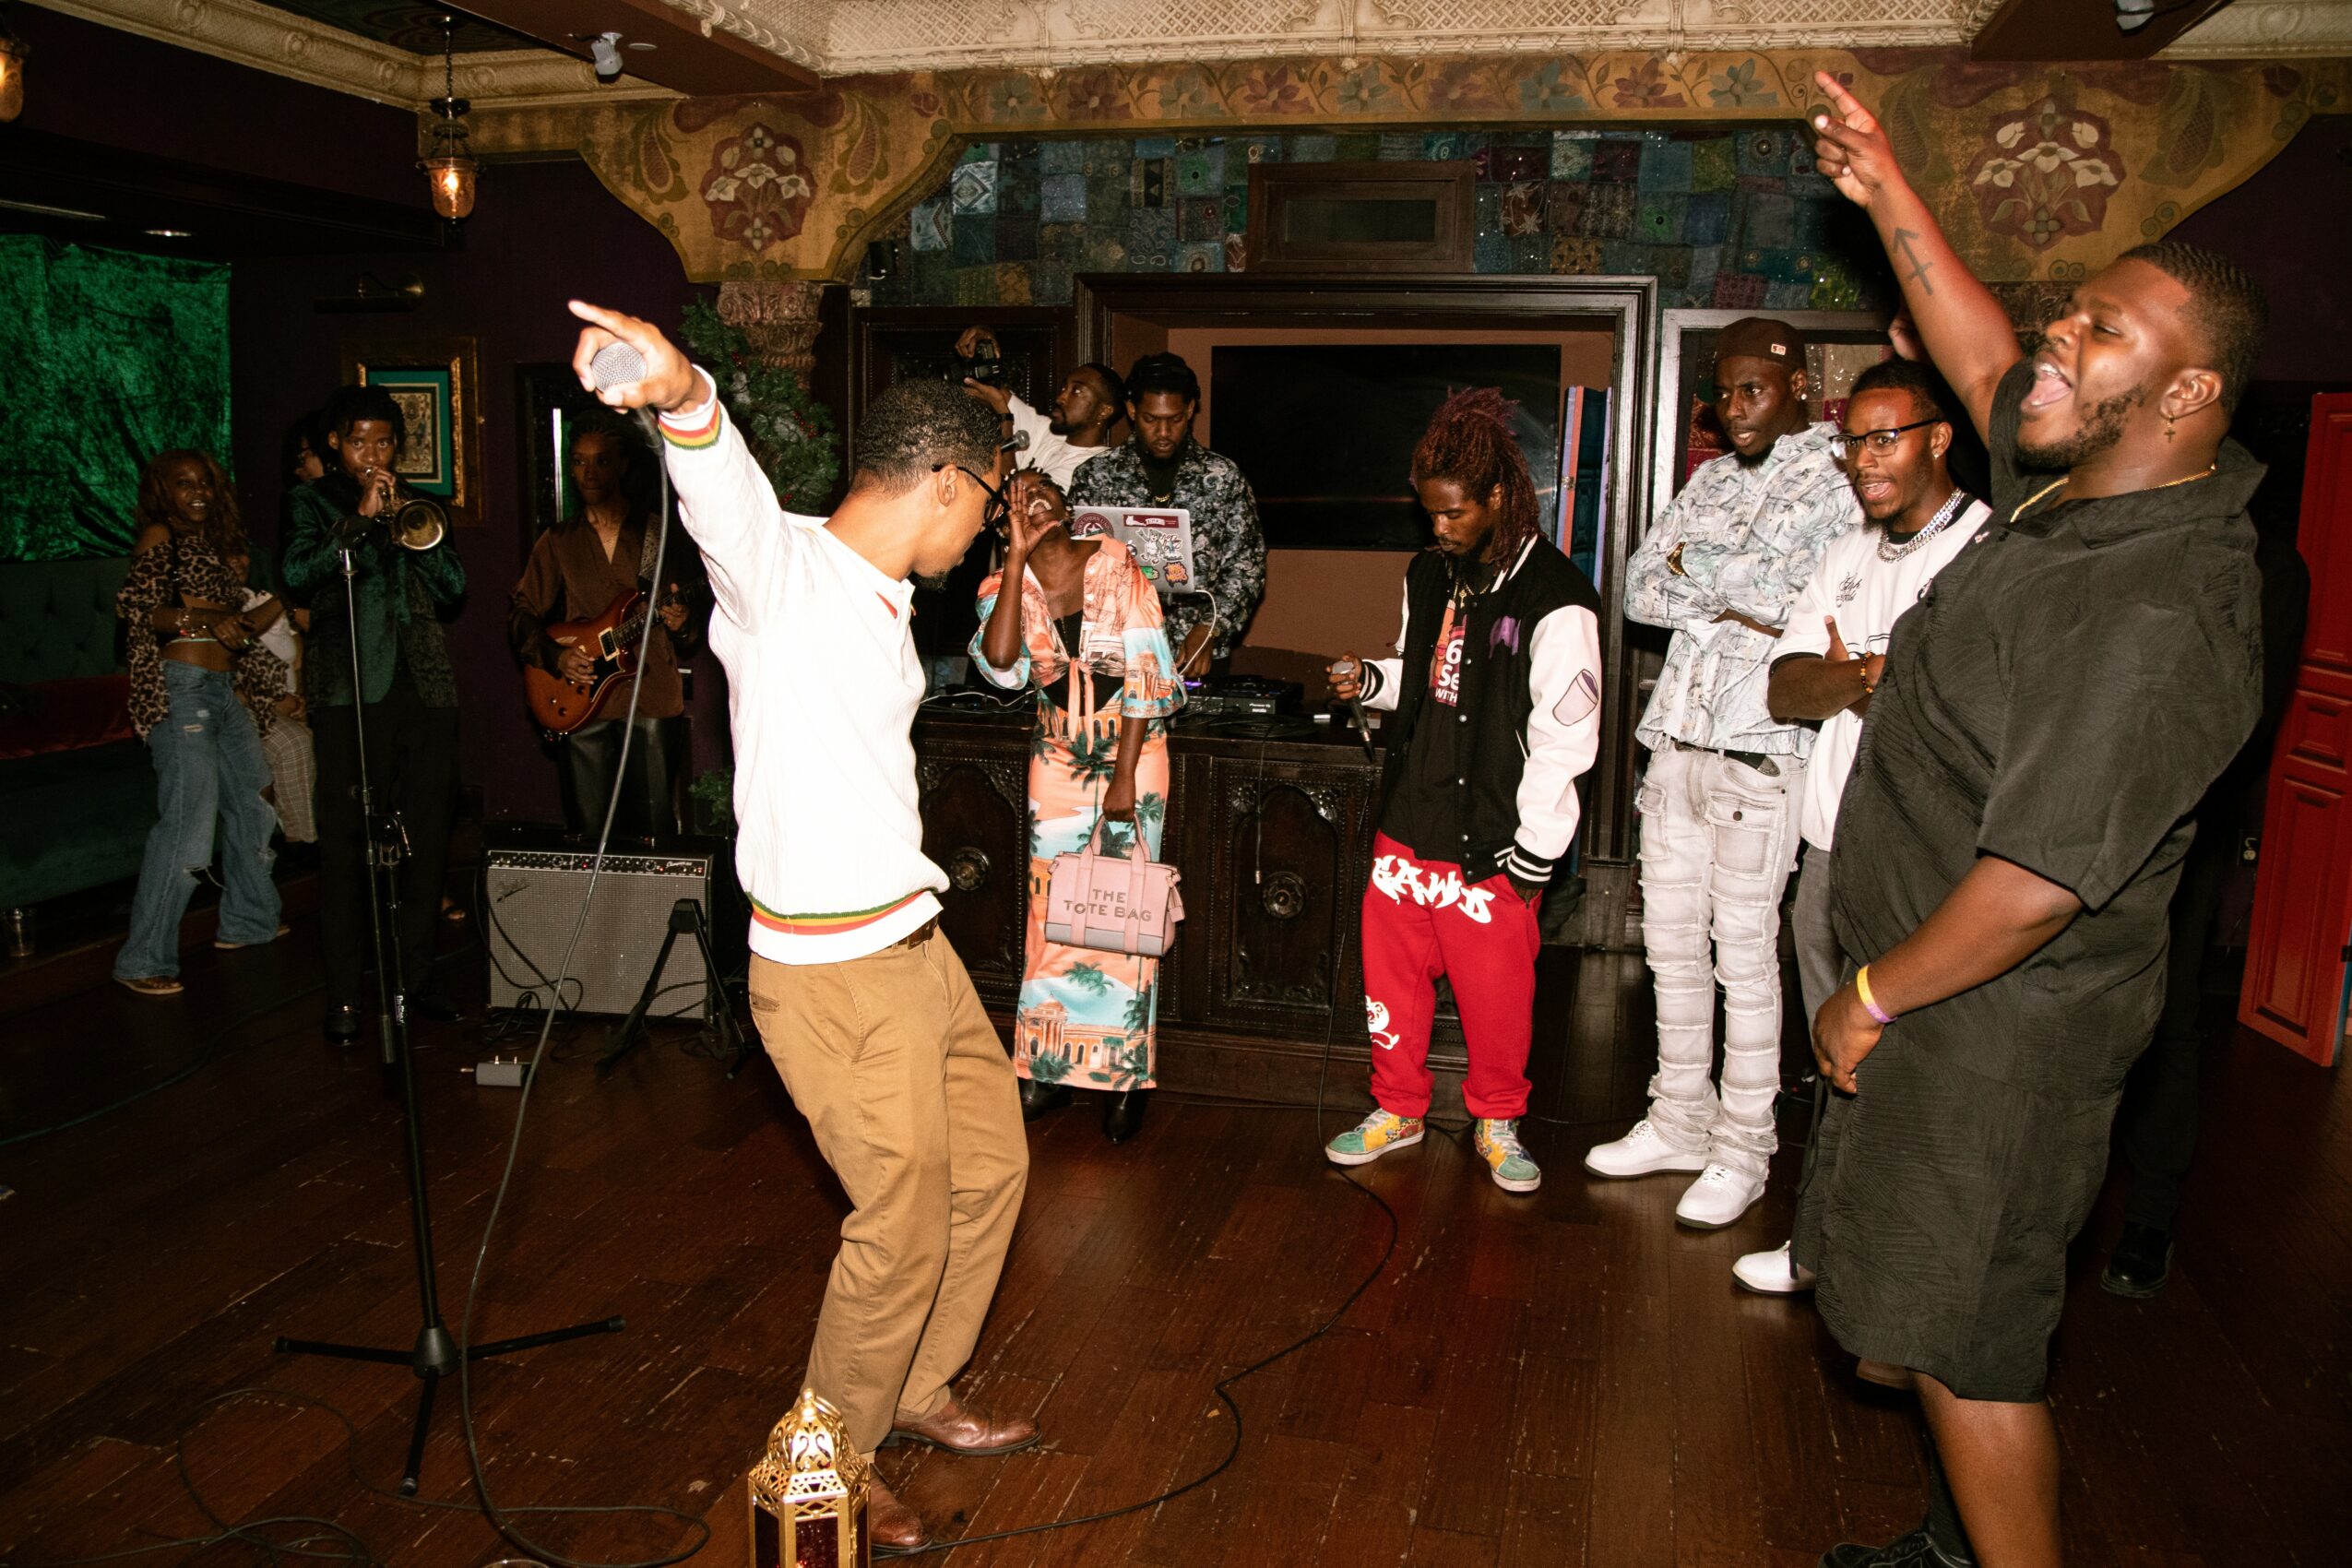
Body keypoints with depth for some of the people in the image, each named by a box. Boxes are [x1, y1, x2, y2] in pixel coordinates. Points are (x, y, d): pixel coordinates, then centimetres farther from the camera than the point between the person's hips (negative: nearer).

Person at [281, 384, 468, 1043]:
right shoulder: (314, 502, 9)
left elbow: (452, 587, 7)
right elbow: (295, 574, -8)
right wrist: (361, 518, -13)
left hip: (425, 687, 3)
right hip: (351, 688, -3)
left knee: (427, 839, 5)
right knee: (346, 843, -5)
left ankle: (418, 976, 16)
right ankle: (343, 994, 1)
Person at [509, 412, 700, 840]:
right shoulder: (557, 542, 12)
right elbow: (521, 616, 11)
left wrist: (679, 624, -12)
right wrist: (555, 655, -6)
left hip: (655, 698, -1)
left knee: (656, 833, -2)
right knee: (589, 833, 0)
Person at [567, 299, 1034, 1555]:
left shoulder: (883, 600, 14)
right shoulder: (777, 566, -15)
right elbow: (722, 493, -39)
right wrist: (685, 397, -60)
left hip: (912, 943, 9)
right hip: (832, 970, -9)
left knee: (988, 1167, 19)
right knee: (903, 1228, 1)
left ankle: (915, 1392, 40)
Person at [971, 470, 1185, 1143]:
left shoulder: (1116, 565, -8)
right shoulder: (1007, 583, -2)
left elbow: (1145, 676, -10)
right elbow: (1000, 663, -23)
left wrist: (1125, 777, -13)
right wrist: (1017, 558, -21)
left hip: (1131, 754, -3)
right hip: (1059, 760, 3)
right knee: (1051, 910, 5)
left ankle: (1124, 1075, 12)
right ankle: (1046, 1067, 18)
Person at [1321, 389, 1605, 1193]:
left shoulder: (1553, 598, -12)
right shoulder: (1429, 575, 11)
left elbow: (1566, 734, -13)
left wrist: (1535, 849, -14)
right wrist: (1373, 679, 4)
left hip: (1492, 841, -6)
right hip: (1409, 822, 6)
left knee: (1497, 991, 5)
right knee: (1392, 971, 12)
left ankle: (1497, 1121, 28)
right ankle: (1397, 1109, 30)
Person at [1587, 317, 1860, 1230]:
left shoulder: (1837, 479, -4)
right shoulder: (1710, 479, 17)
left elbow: (1794, 592, -20)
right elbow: (1639, 588, 7)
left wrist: (1693, 563, -7)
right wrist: (1737, 602, -9)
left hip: (1758, 752, -7)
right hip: (1676, 737, 7)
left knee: (1744, 955, -1)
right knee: (1671, 943, 12)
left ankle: (1742, 1152, 12)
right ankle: (1678, 1124, 26)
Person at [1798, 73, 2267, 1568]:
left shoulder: (2162, 613, -28)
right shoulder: (2087, 481, 0)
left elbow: (2040, 880, -28)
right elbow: (1989, 366, 19)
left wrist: (1871, 997, -15)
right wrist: (1887, 192, 16)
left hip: (2004, 1024, -10)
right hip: (1954, 994, 10)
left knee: (1968, 1335, 3)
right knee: (1965, 1315, 23)